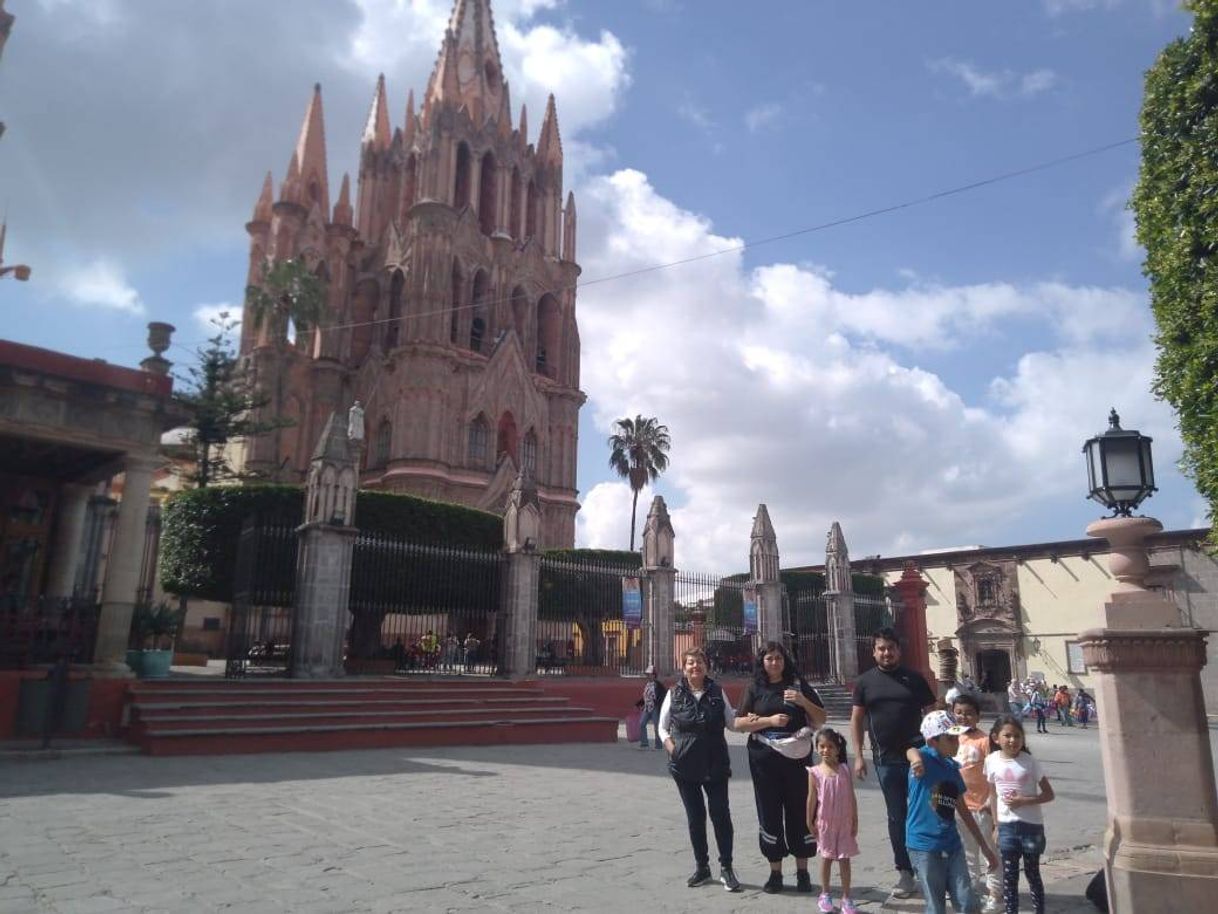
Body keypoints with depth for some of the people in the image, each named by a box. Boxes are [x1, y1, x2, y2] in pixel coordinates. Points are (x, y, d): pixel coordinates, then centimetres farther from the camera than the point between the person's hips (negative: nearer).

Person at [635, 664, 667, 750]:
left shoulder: (658, 685, -10)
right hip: (647, 708, 7)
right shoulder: (646, 684, 11)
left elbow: (664, 695, -13)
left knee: (656, 726, 0)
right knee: (641, 723, 0)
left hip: (655, 708, -7)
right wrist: (638, 703, 12)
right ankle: (643, 743, 9)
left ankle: (658, 745, 10)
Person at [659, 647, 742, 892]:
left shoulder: (717, 692, 3)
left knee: (721, 814, -1)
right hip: (685, 766, 0)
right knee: (695, 817, 10)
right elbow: (663, 727, 6)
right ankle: (701, 867, 25)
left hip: (715, 764, 0)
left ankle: (726, 868, 14)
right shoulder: (674, 694, 1)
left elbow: (732, 722, 6)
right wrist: (672, 748, -9)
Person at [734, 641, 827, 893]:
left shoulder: (798, 684, 6)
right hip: (765, 758, 0)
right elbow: (739, 724, 0)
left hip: (797, 756, 0)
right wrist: (769, 720, -12)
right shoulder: (755, 688, 5)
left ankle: (802, 872, 18)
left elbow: (821, 719, 8)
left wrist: (803, 701, -10)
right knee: (769, 813, 4)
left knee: (799, 812, 4)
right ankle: (775, 873, 16)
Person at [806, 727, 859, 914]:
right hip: (825, 822, -1)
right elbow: (812, 798, -3)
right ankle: (825, 895, 26)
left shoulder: (845, 769, -5)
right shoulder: (815, 772, -8)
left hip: (844, 822, 1)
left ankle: (846, 897, 17)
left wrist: (855, 821, 0)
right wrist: (810, 822, -1)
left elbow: (851, 797, 0)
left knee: (844, 859, 6)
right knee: (826, 858, 12)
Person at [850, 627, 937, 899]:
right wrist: (858, 756, -1)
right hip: (886, 759, 1)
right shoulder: (865, 682, 5)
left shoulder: (914, 678, 4)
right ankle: (905, 873, 19)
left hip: (916, 755, -1)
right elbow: (856, 720, 6)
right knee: (896, 816, 9)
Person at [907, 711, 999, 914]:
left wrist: (985, 847, 21)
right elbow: (912, 752, -35)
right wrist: (916, 759, -57)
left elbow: (963, 811, 17)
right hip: (924, 847, -6)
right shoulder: (924, 759, -10)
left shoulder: (952, 768, 8)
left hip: (952, 845, 6)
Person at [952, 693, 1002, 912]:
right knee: (967, 853, 18)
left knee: (988, 851, 6)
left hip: (981, 805, -5)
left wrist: (991, 802, -12)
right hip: (958, 806, 5)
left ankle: (994, 893, 18)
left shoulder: (984, 740, -13)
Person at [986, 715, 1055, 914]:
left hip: (1031, 825, -2)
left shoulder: (1029, 762, -11)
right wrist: (996, 825, 8)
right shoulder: (992, 761, -3)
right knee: (1009, 876, 8)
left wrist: (1024, 801, -20)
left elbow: (1049, 794, -7)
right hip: (1006, 826, 2)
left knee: (1032, 873, 10)